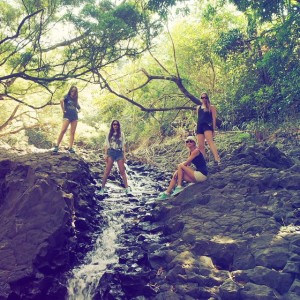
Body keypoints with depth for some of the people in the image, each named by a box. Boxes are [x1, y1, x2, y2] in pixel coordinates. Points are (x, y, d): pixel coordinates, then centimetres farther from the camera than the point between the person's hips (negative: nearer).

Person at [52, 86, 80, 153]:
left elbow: (79, 107, 32)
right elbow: (61, 100, -17)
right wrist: (63, 110, -15)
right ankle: (57, 146, -13)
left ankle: (70, 148, 0)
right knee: (63, 131, -14)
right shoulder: (67, 96, 4)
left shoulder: (75, 99, 19)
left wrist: (77, 111, 12)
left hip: (75, 117, 5)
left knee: (72, 132, 0)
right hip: (67, 116, -5)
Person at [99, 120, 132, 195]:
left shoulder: (121, 134, 9)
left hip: (119, 153, 0)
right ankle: (103, 188, 0)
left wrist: (124, 155, 3)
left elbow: (123, 145, 9)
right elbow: (106, 145, 8)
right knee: (107, 171, -4)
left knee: (122, 171, -1)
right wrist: (105, 154, -1)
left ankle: (127, 188, 2)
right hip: (111, 152, 0)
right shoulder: (109, 134, 9)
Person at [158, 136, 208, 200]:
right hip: (198, 174, 9)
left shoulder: (196, 151, -12)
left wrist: (179, 166, 2)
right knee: (176, 175, 3)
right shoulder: (190, 152, 14)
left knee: (180, 166, -12)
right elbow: (188, 164, 10)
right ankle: (167, 193, 6)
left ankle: (179, 187, -9)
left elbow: (186, 163, -15)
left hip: (202, 175, -9)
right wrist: (177, 171, -2)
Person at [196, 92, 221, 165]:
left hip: (207, 125, -5)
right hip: (199, 126, 6)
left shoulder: (211, 107, 8)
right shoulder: (198, 107, 21)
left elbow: (214, 119, 4)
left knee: (210, 142, -26)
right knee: (200, 146, 2)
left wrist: (213, 129, -3)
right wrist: (196, 128, 18)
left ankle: (217, 159, -37)